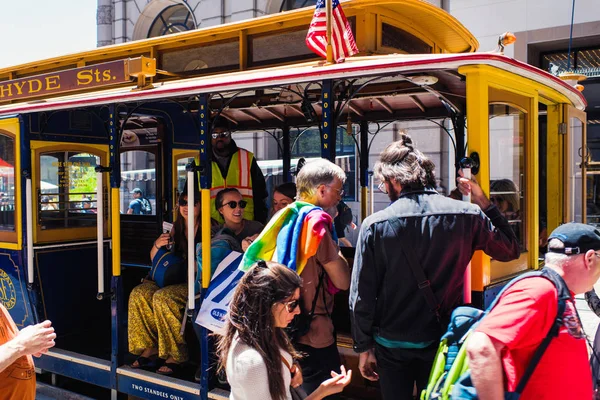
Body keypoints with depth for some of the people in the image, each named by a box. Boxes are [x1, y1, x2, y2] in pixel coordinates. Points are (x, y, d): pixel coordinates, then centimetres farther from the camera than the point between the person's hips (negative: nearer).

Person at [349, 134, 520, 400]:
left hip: (391, 346, -1)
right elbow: (510, 250, 8)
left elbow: (361, 296, -11)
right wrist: (484, 203, 11)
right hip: (442, 342, 2)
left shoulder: (375, 225, -14)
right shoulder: (467, 216, -10)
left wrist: (364, 347, 0)